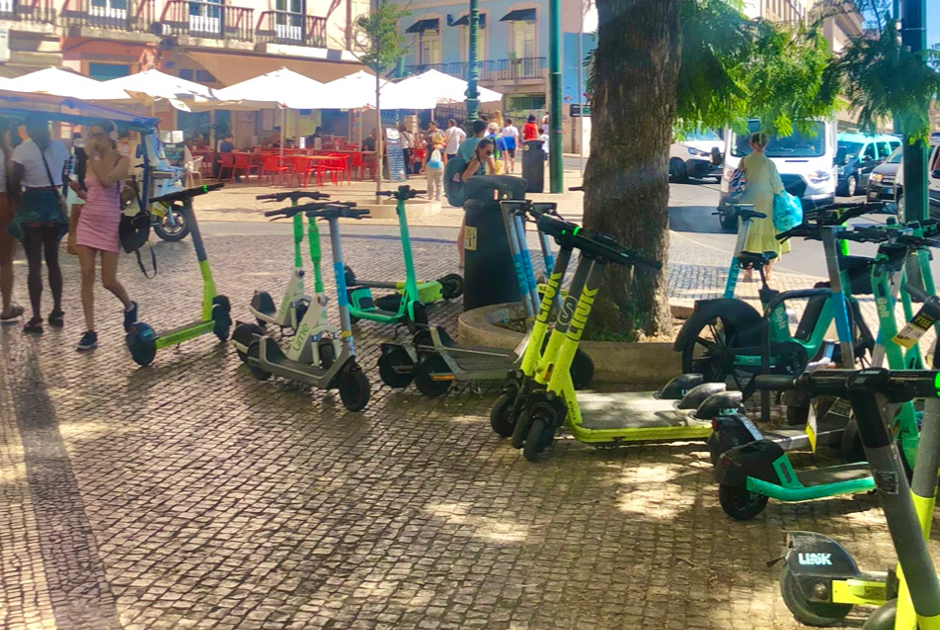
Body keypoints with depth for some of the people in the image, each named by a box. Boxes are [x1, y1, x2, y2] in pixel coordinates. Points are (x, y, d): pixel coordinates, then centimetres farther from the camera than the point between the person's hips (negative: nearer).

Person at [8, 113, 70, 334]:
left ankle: (36, 318, -2)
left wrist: (22, 203, 5)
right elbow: (63, 178, 5)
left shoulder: (22, 150, -11)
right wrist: (53, 194, 14)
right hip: (55, 204, 5)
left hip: (32, 205, -5)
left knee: (34, 264, -1)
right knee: (53, 260, 15)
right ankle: (57, 312, 19)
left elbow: (14, 185, -11)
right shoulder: (60, 147, 2)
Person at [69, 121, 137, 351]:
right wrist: (78, 189, 0)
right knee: (87, 276, -2)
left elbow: (106, 181, -25)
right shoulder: (90, 162, 9)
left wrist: (94, 158, -18)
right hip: (87, 222, 5)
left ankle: (129, 306, 30)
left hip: (110, 224, -5)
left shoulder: (122, 160, -6)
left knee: (108, 281, -2)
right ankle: (90, 331, 1)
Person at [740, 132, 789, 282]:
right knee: (767, 236, 8)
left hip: (749, 203, 2)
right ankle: (768, 272, 12)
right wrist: (781, 193, 14)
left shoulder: (745, 161, -3)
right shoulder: (769, 163, -10)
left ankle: (748, 270, 9)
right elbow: (777, 185, -5)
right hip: (766, 203, -2)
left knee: (749, 235, 10)